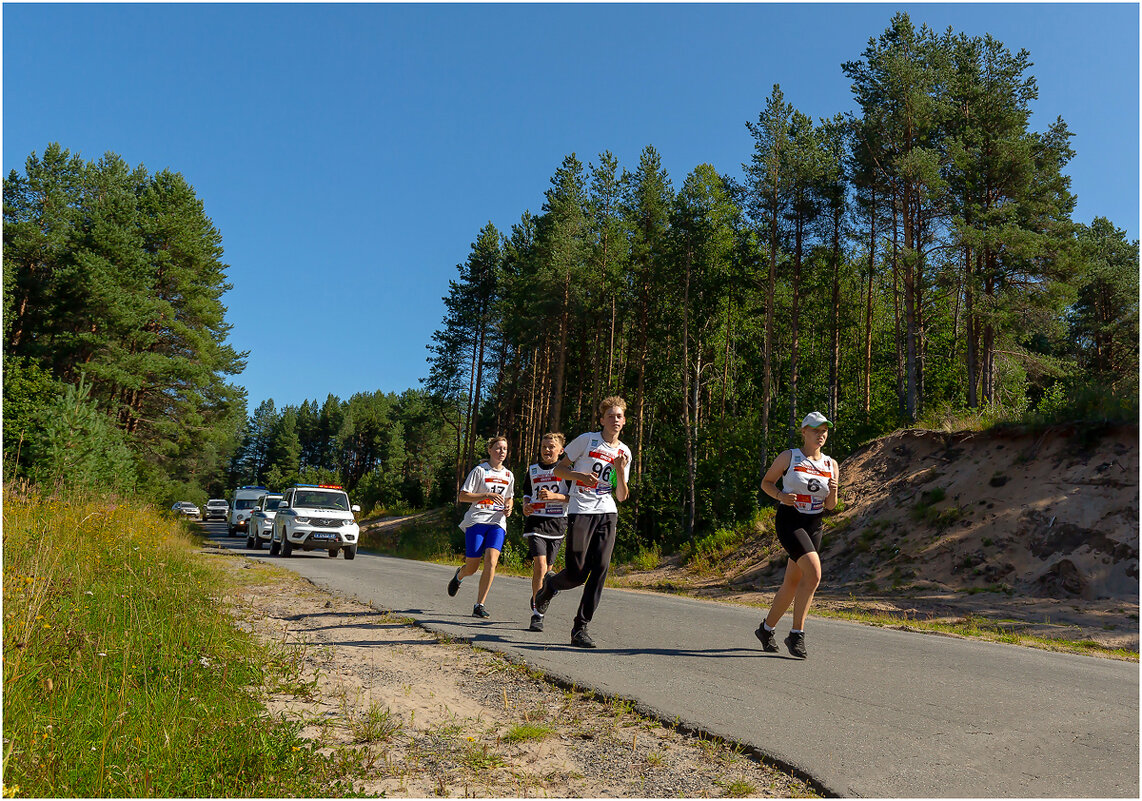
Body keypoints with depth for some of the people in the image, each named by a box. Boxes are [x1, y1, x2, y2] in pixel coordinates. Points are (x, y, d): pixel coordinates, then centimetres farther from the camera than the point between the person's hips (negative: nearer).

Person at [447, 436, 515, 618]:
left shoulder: (508, 475, 14)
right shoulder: (480, 471, -2)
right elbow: (462, 496, -6)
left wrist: (508, 509, 6)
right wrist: (487, 495, -17)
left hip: (497, 523, 3)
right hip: (476, 521, -3)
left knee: (491, 561, -18)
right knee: (472, 568, -1)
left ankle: (479, 605, -10)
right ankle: (459, 575, 38)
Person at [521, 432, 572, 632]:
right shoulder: (532, 470, 14)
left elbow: (574, 497, -1)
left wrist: (554, 496, -15)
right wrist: (526, 506, 3)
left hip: (557, 523, 0)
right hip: (536, 521, 0)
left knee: (546, 568, 5)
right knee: (540, 565, -16)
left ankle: (538, 598, 33)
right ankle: (537, 614, -12)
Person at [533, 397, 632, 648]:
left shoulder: (624, 452, 14)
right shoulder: (586, 440, 2)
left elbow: (621, 497, 14)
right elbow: (558, 469, 5)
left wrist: (621, 472, -4)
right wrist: (580, 475, -14)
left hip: (607, 515, 4)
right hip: (580, 512, -4)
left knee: (600, 570, -7)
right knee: (576, 573, -10)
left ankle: (580, 628, 3)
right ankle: (549, 585, 24)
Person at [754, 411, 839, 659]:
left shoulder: (831, 465, 9)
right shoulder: (788, 457, -2)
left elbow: (829, 505, 10)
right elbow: (766, 483, 5)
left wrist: (833, 492, -12)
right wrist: (780, 495, -14)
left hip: (814, 525, 5)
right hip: (789, 521, -5)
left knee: (793, 582, 9)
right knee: (814, 573, -22)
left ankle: (767, 628, 29)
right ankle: (796, 634, -11)